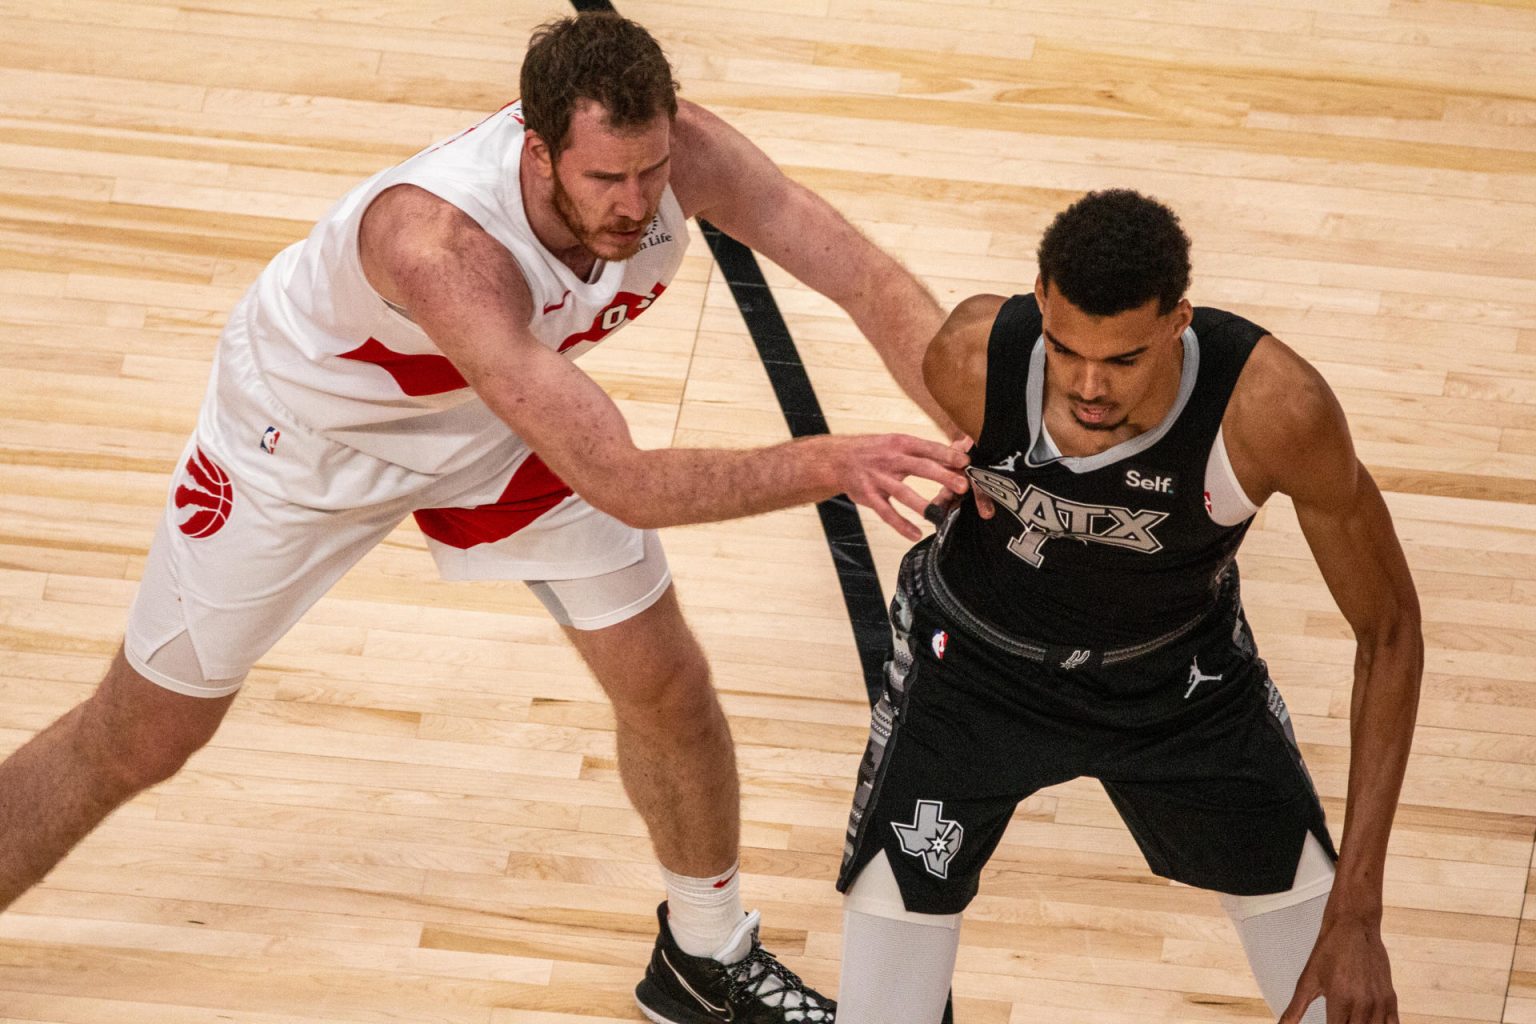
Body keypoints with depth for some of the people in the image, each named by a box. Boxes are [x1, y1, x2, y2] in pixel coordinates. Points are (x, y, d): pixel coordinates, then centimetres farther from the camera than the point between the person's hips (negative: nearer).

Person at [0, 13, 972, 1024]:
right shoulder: (440, 239, -47)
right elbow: (621, 483, -50)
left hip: (508, 414, 5)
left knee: (669, 686, 7)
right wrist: (830, 464, -57)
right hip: (311, 433, -5)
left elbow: (870, 279, -26)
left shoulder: (681, 151, -31)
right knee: (138, 742, 6)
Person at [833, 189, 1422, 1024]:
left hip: (1181, 669, 0)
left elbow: (1389, 632, -22)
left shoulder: (1277, 410, -35)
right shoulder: (970, 359, -33)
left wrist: (1356, 913, -24)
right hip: (978, 664, 0)